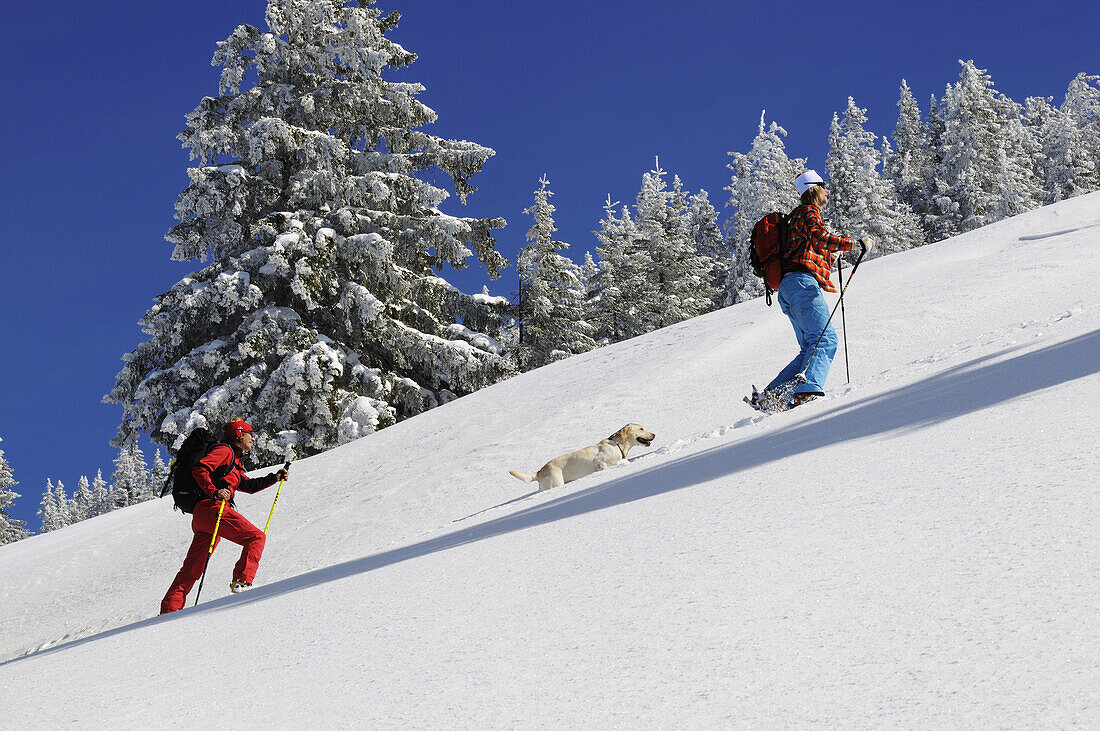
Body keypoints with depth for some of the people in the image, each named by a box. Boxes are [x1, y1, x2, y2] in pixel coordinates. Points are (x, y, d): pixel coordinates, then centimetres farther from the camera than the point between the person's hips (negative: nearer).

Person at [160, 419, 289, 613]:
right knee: (256, 537, -9)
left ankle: (170, 608, 1)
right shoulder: (225, 450, 1)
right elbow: (199, 469, -12)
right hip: (213, 508, -10)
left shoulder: (234, 460, 30)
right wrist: (214, 493, -23)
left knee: (193, 567, 5)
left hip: (201, 517, 10)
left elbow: (249, 486, 34)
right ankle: (241, 582, -20)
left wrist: (275, 477, 27)